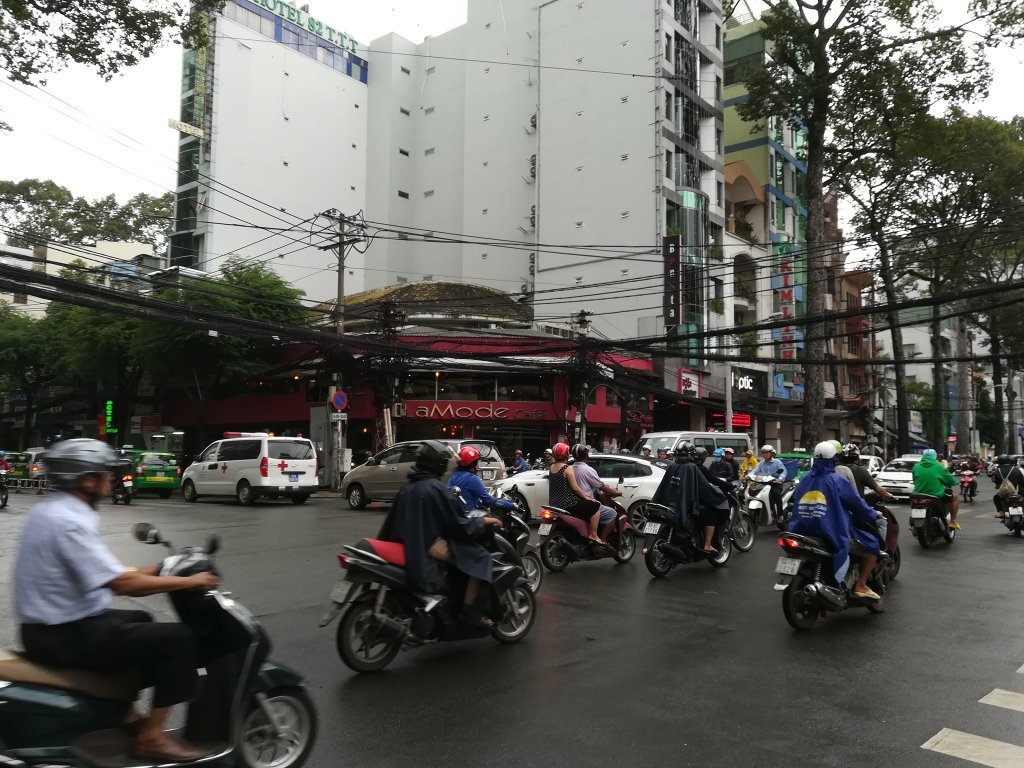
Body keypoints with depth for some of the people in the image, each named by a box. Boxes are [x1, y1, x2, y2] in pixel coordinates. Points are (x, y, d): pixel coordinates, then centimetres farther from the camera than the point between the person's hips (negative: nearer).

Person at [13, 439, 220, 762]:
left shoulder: (51, 510, 9)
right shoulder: (69, 521, -23)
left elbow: (107, 576, 13)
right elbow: (123, 584, -27)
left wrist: (157, 569, 12)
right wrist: (190, 581, -18)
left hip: (53, 625, 11)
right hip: (66, 635, -11)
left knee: (140, 620, 29)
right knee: (176, 638, -12)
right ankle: (151, 737, -4)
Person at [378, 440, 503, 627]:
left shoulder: (408, 486, 8)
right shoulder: (435, 488, -17)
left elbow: (394, 521, 16)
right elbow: (457, 524, -16)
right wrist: (484, 521, -3)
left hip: (410, 549, 9)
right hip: (429, 552, -9)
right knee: (478, 557, -7)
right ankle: (470, 612, -10)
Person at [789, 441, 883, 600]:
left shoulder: (804, 479, 8)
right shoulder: (836, 481, -9)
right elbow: (856, 503, -1)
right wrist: (873, 514, 18)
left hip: (804, 532, 6)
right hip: (834, 535, -6)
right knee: (872, 545, 10)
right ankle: (861, 586, 8)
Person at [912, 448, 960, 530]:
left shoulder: (916, 467, 1)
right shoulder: (939, 467, -6)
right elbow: (952, 481, 2)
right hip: (937, 496, -3)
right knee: (955, 497, 21)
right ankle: (952, 522, 19)